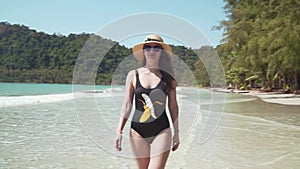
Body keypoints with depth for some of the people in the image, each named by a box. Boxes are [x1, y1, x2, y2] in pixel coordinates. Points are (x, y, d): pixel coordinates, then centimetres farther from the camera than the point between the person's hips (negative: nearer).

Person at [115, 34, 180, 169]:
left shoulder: (168, 76, 2)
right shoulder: (133, 75, 3)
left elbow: (173, 106, 7)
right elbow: (127, 105, 3)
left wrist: (176, 133, 9)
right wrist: (119, 131, -3)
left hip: (162, 132, -1)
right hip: (138, 132, 1)